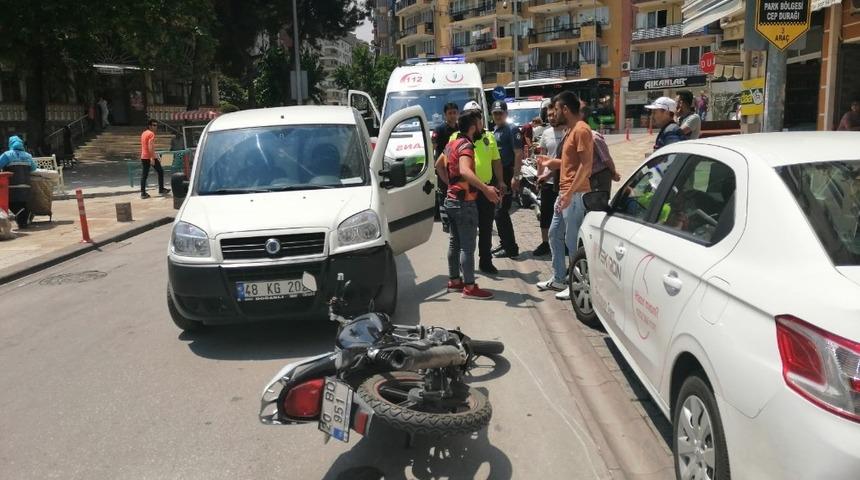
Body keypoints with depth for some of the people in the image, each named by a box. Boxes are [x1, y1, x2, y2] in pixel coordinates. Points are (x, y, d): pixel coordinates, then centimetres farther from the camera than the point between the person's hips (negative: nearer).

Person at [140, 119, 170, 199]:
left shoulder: (143, 133, 16)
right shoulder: (151, 134, -12)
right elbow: (150, 147, -22)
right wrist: (152, 158, -26)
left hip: (143, 157, 8)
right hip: (150, 157, -8)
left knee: (144, 175, 4)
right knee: (160, 171, 8)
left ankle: (143, 193, 0)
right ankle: (161, 189, 12)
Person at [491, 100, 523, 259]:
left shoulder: (512, 130, -9)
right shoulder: (494, 131, 16)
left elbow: (518, 154, -15)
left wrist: (515, 177, -22)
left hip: (507, 175, -9)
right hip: (496, 175, 9)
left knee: (501, 212, -10)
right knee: (499, 211, 13)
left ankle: (511, 248, -3)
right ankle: (505, 243, 23)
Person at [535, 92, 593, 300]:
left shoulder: (581, 130, -14)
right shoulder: (571, 130, 17)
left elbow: (585, 164, -21)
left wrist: (570, 193, -24)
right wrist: (552, 162, 20)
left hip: (575, 194, -11)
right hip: (565, 192, 11)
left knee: (572, 240, -4)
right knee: (554, 234, 15)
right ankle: (558, 279, 25)